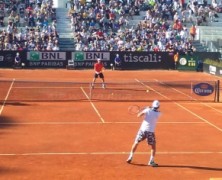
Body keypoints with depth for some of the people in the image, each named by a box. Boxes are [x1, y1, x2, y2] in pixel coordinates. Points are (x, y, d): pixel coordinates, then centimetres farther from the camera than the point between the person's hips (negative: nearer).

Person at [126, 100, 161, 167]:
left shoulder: (148, 110, -5)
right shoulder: (158, 114, -3)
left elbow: (138, 115, -10)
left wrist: (143, 110, 6)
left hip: (142, 130, 1)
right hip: (150, 131, -1)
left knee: (136, 143, 17)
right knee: (153, 146, 12)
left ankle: (130, 157, 21)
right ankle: (151, 161, 3)